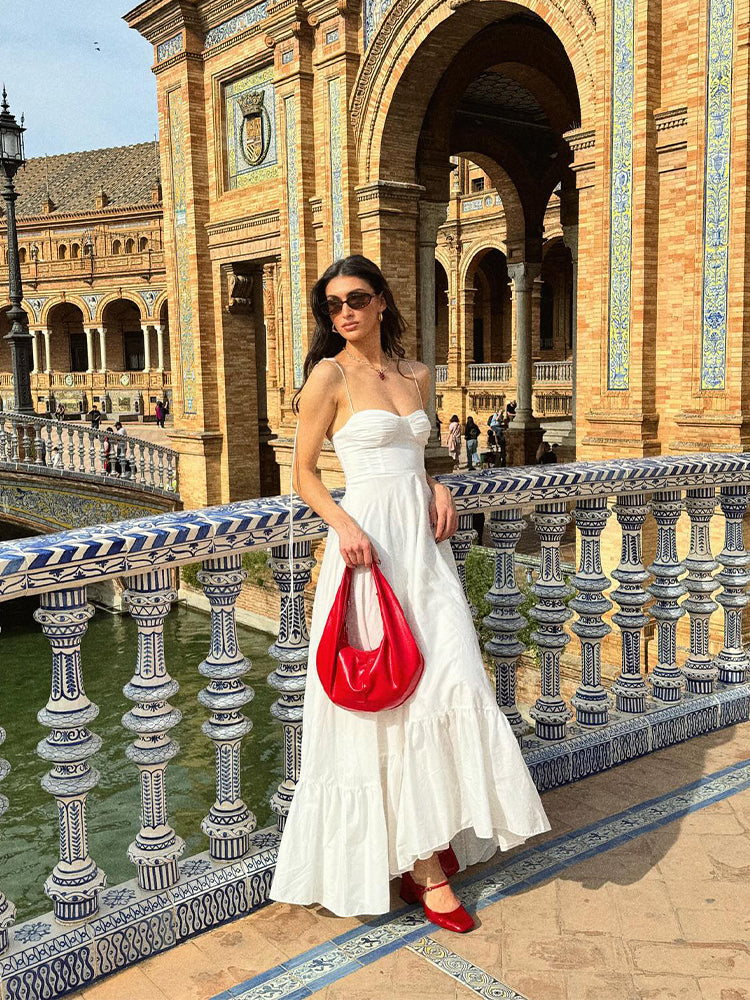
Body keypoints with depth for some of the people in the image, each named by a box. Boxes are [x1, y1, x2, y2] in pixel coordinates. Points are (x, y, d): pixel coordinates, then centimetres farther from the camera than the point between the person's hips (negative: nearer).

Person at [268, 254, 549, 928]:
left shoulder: (416, 375, 14)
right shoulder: (329, 374, -1)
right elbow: (304, 474, 0)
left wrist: (437, 488, 5)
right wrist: (343, 524, -17)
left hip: (423, 541, 6)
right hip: (369, 541, -5)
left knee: (446, 681, 1)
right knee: (388, 693, -3)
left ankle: (431, 835, 21)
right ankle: (424, 866, 9)